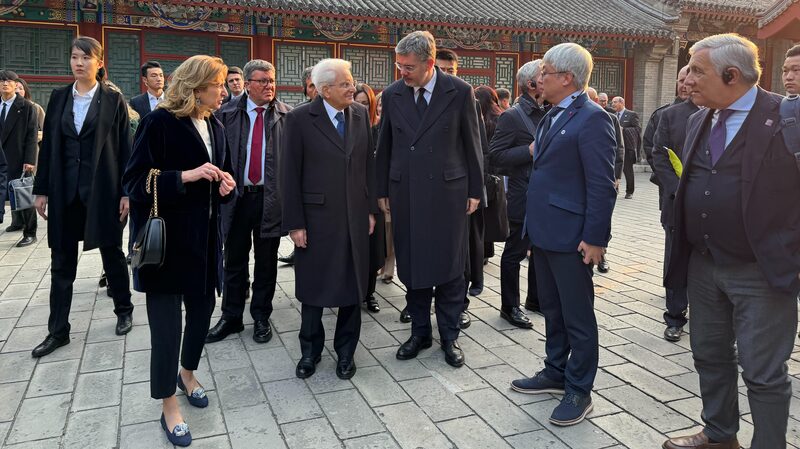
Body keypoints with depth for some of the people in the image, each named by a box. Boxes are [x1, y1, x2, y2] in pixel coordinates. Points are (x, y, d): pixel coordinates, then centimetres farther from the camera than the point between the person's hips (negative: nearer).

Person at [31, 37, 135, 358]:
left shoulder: (113, 100, -2)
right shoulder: (58, 98, 8)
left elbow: (125, 148, -4)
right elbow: (48, 145, 8)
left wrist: (127, 192, -9)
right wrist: (42, 189, 5)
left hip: (102, 189, -3)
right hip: (64, 190, 4)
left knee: (112, 252, 10)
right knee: (61, 261, 6)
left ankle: (124, 310, 29)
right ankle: (58, 331, 15)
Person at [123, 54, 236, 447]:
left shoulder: (215, 127, 11)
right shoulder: (160, 122, -10)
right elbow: (135, 180, -13)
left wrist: (226, 184, -1)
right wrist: (186, 176, -23)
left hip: (205, 237, 7)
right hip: (167, 237, -6)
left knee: (203, 308, 13)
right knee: (166, 321, 0)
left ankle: (187, 373, 39)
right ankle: (169, 405, 15)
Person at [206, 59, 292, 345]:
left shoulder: (287, 115, -1)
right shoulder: (227, 113, 2)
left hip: (271, 198, -1)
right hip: (237, 196, 1)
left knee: (266, 263, 10)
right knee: (234, 262, 12)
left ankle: (261, 318, 26)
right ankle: (231, 318, 27)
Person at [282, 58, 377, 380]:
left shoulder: (361, 114, 5)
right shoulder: (300, 119, -6)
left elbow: (369, 164, 9)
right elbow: (291, 175, -6)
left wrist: (371, 209, 5)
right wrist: (295, 223, -9)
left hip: (355, 218, 3)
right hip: (316, 218, -3)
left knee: (352, 286, 11)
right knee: (313, 288, 10)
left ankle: (346, 351, 28)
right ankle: (310, 351, 29)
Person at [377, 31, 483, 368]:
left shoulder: (459, 92, -3)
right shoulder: (392, 94, 4)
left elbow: (472, 143, 2)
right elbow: (384, 147, 10)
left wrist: (475, 190, 2)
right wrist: (382, 191, 10)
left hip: (448, 191, -2)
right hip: (405, 192, 3)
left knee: (449, 267, 5)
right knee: (411, 266, 9)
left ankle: (449, 336, 20)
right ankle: (420, 332, 25)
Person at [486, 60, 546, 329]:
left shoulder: (547, 114, 12)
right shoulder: (512, 117, -12)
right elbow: (495, 157, -17)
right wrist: (530, 151, -22)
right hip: (524, 198, -8)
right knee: (515, 252, 4)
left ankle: (535, 299, 33)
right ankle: (509, 307, 17)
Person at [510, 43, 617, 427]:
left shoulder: (592, 118, -14)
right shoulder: (551, 117, 14)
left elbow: (602, 184, -18)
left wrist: (595, 238, -19)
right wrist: (533, 200, 13)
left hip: (570, 236, -9)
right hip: (544, 231, 9)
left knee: (578, 317, 5)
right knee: (552, 310, 19)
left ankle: (579, 391, 18)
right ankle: (556, 373, 35)